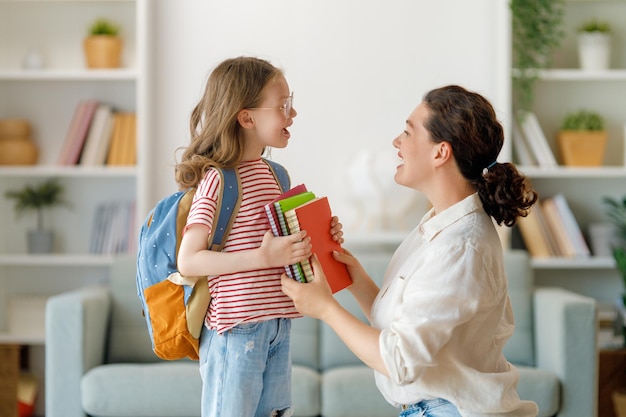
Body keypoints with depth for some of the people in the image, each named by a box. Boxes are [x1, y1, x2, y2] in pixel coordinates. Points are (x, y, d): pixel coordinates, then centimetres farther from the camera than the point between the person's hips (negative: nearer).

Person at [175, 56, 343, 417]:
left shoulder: (271, 173, 10)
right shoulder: (217, 178, -16)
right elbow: (188, 261, -20)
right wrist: (264, 257, -27)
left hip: (278, 323, 8)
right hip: (236, 329, -8)